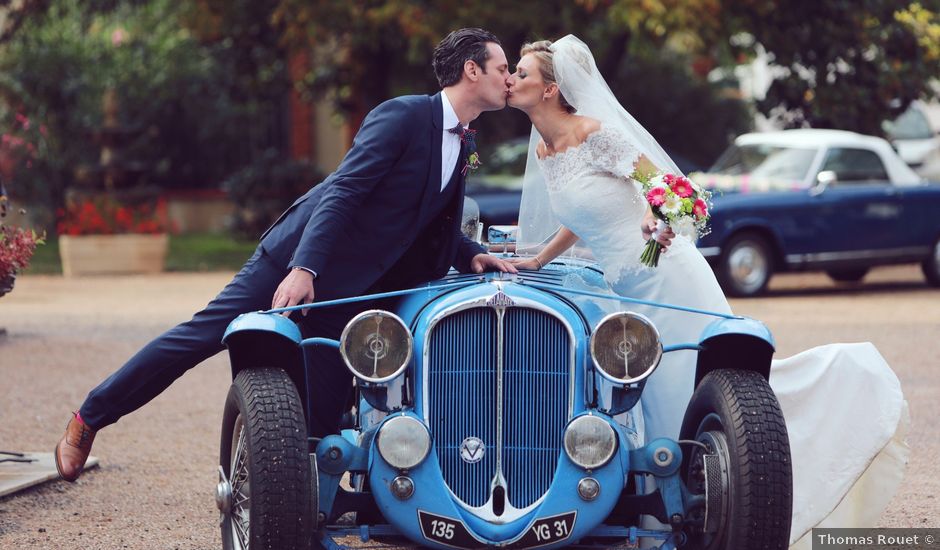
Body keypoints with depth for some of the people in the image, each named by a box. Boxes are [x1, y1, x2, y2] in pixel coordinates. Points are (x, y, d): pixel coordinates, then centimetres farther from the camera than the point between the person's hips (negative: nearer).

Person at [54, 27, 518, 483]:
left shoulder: (462, 149, 11)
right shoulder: (402, 115, -14)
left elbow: (437, 229, 21)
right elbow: (342, 192, -21)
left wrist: (472, 256, 0)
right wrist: (304, 269, -30)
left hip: (346, 290, 7)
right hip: (298, 256, -7)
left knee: (321, 416, 0)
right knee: (203, 334, -7)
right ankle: (90, 417, 5)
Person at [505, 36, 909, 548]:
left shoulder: (594, 132, -14)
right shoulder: (543, 151, 10)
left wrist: (653, 216, -38)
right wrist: (536, 260, 17)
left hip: (665, 278, -8)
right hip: (626, 289, 8)